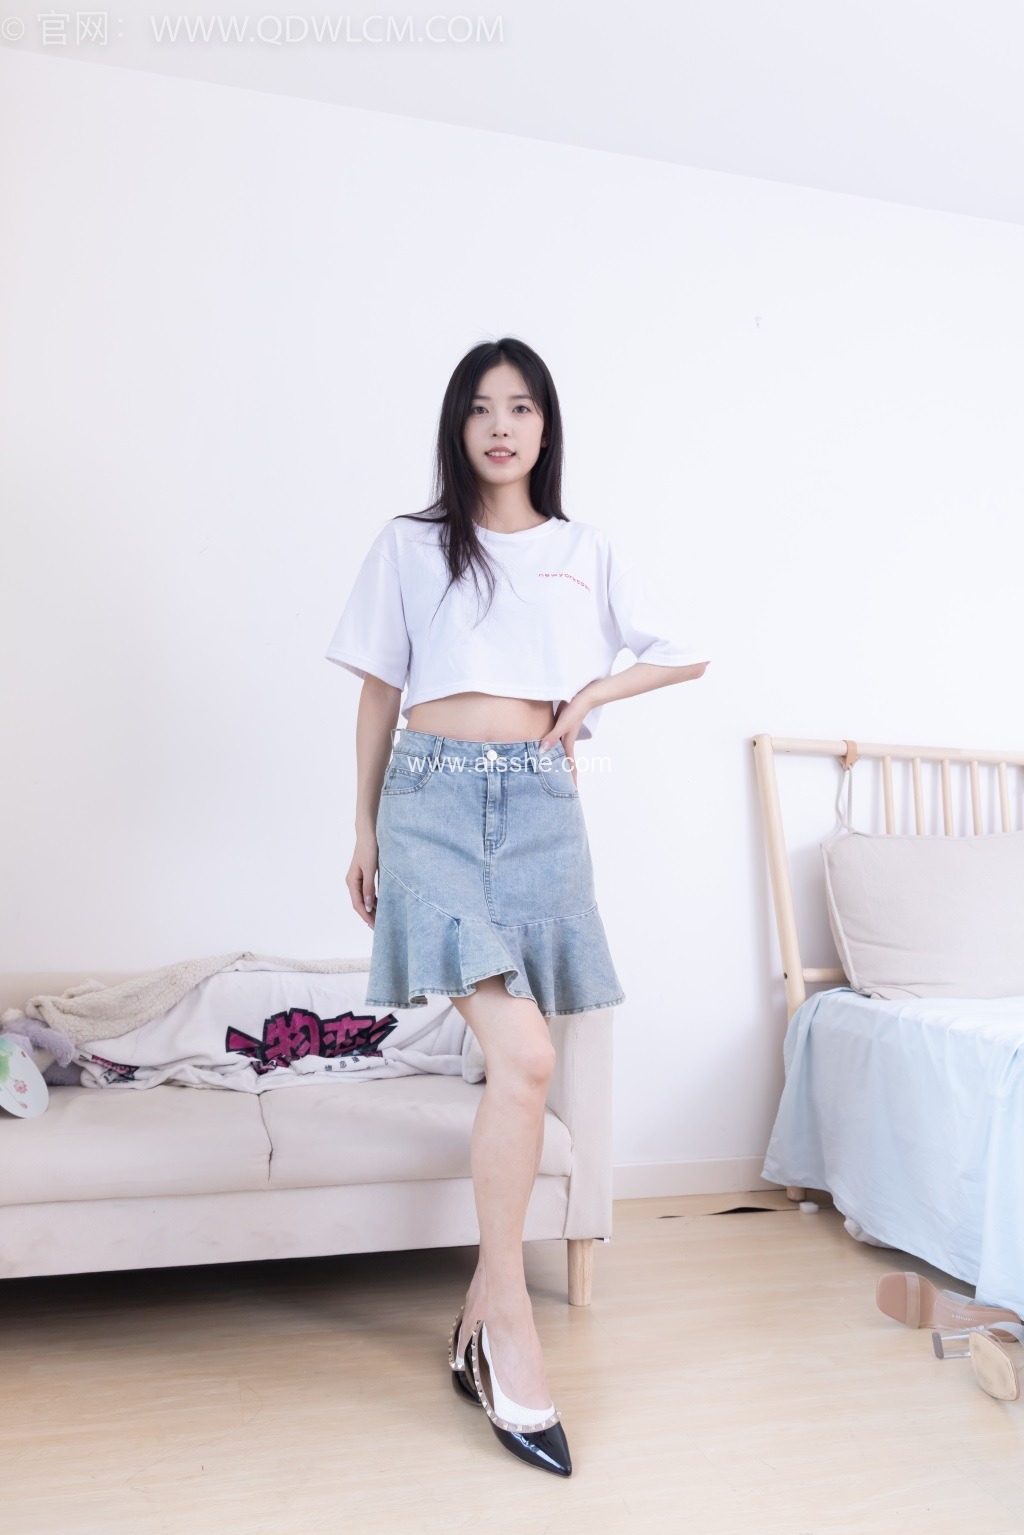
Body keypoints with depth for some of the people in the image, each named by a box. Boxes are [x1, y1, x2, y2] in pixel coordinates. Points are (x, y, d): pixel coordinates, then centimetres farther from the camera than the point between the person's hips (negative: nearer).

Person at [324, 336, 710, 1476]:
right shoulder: (409, 546, 11)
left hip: (540, 805, 3)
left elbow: (686, 655, 21)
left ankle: (477, 1318, 20)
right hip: (434, 796, -2)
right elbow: (379, 692, 11)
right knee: (523, 1058, -17)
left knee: (520, 1068, 3)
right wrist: (364, 830, 8)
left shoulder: (587, 554, 16)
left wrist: (593, 694, 6)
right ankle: (510, 1315, 1)